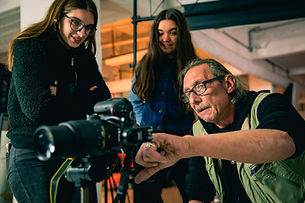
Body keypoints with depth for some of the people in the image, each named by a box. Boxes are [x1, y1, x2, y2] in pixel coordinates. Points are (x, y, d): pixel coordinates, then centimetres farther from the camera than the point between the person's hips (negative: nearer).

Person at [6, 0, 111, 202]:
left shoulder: (85, 57, 10)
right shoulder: (28, 46, -6)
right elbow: (36, 107, -18)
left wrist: (59, 94, -13)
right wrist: (84, 96, -8)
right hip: (31, 155, -5)